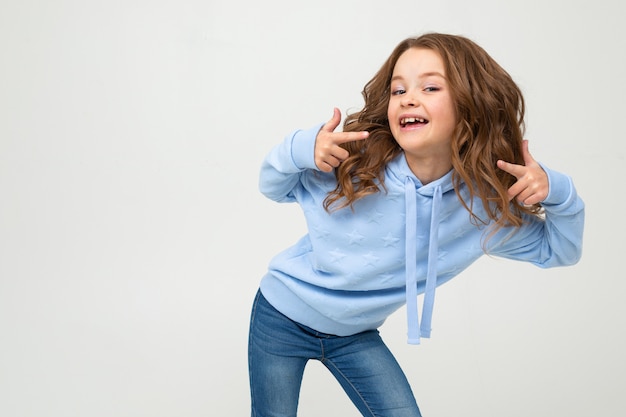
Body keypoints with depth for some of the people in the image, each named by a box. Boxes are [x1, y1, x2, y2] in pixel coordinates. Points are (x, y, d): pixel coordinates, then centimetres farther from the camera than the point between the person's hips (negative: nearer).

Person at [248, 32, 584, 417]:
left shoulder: (486, 206, -16)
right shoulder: (352, 162, -23)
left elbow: (559, 251, -2)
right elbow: (274, 188, -6)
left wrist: (556, 193, -23)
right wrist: (298, 150, -29)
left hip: (355, 337, 2)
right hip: (283, 315, -2)